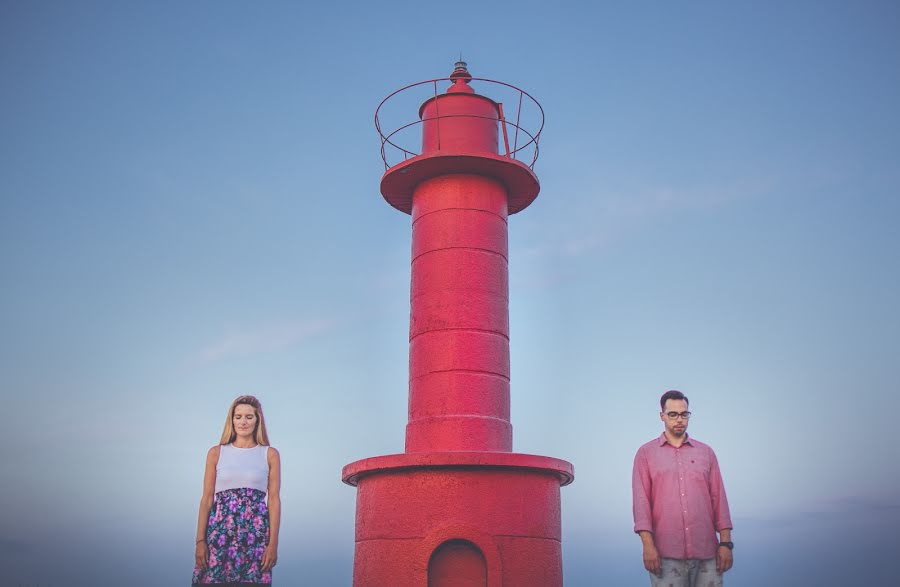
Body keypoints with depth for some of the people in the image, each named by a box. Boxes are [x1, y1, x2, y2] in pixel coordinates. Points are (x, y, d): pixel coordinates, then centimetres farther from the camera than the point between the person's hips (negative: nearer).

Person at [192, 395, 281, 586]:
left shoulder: (270, 454, 4)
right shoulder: (216, 452, 6)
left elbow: (274, 499, 1)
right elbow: (207, 498, 5)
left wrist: (273, 543, -5)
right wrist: (200, 540, -1)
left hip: (256, 533, 0)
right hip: (220, 531, 1)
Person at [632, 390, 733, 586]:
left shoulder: (706, 452, 13)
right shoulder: (646, 453, 6)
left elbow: (718, 498, 9)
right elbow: (641, 501, -1)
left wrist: (725, 542, 1)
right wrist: (648, 545, -10)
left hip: (707, 552, 2)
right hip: (666, 554, -2)